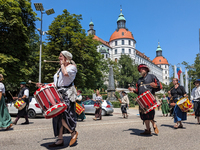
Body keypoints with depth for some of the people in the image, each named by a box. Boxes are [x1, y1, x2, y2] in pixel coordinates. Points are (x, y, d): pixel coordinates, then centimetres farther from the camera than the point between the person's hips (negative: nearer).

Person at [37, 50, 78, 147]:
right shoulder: (60, 69, 24)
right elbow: (56, 83, 25)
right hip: (59, 94, 8)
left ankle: (73, 132, 8)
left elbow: (66, 73, -24)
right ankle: (60, 139, 13)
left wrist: (62, 64, -7)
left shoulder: (72, 66, -1)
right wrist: (44, 85, 14)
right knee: (58, 116, 5)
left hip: (67, 95, -8)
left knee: (63, 115, -15)